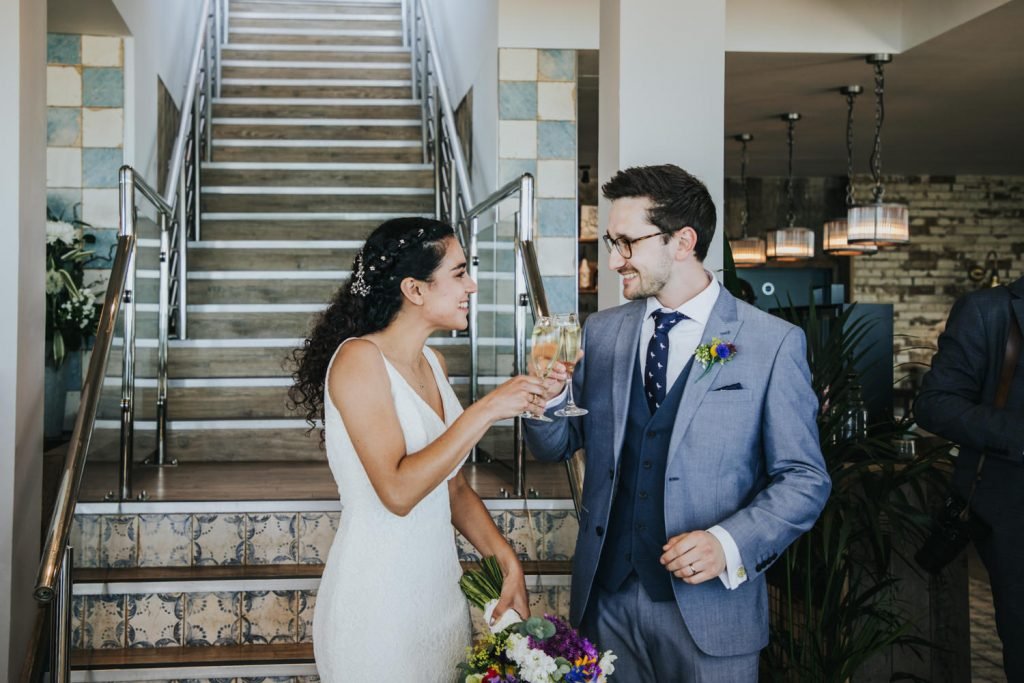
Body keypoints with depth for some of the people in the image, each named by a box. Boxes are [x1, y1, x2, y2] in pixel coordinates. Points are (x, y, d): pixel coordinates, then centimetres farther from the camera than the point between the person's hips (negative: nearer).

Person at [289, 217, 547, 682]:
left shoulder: (433, 364, 7)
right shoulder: (358, 358, -16)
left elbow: (454, 488, 11)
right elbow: (398, 491, -25)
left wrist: (506, 561, -2)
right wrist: (486, 411, -24)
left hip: (440, 587, 7)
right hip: (378, 603, -7)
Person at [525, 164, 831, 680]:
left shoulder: (772, 343, -9)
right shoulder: (601, 332, 4)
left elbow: (805, 480, -6)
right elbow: (557, 447, 10)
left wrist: (729, 544, -20)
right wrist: (547, 399, -11)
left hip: (709, 608, -3)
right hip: (605, 598, 4)